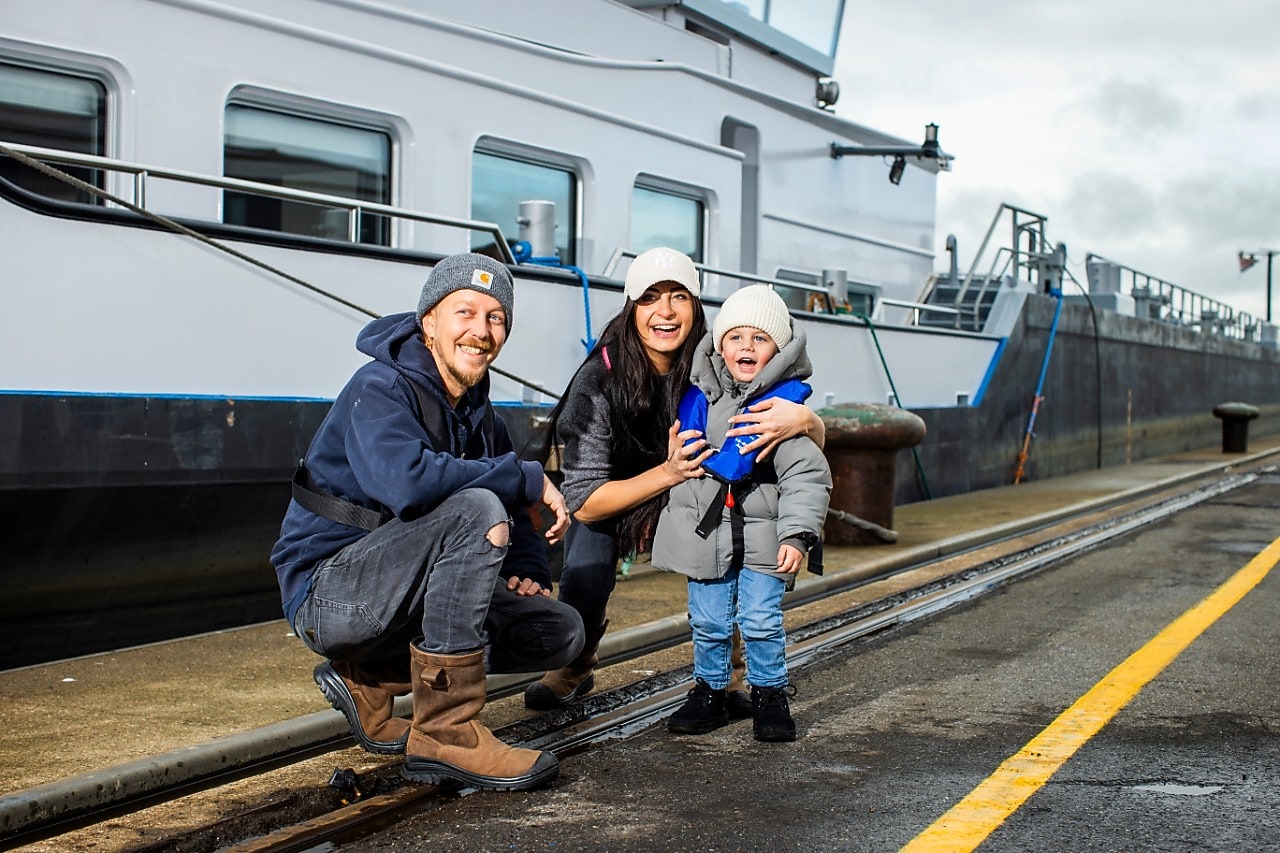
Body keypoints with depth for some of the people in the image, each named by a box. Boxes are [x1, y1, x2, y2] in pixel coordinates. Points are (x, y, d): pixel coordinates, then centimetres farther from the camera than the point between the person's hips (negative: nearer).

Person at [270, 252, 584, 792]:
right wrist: (530, 480, -26)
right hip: (329, 593, -8)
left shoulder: (480, 417, 10)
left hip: (404, 594, 9)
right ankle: (444, 734, -26)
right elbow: (406, 481, -36)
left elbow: (517, 520, 18)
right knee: (476, 509, -30)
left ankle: (368, 679, 5)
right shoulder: (380, 388, -16)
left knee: (561, 632, 0)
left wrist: (529, 573, -5)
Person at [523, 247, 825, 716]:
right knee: (585, 576, -20)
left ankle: (725, 672, 1)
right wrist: (668, 472, -44)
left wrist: (803, 418, -47)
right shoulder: (598, 381, -31)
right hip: (613, 496, -1)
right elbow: (584, 501, -29)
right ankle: (574, 668, 12)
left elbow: (817, 437, -22)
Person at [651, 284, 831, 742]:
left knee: (762, 621, -2)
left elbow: (807, 475, -12)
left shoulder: (784, 404, -9)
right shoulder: (698, 398, 4)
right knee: (709, 623, 9)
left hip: (762, 537, -3)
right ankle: (709, 692, 25)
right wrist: (657, 512, 25)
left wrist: (797, 534, -20)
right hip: (704, 531, 3)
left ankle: (770, 694, 17)